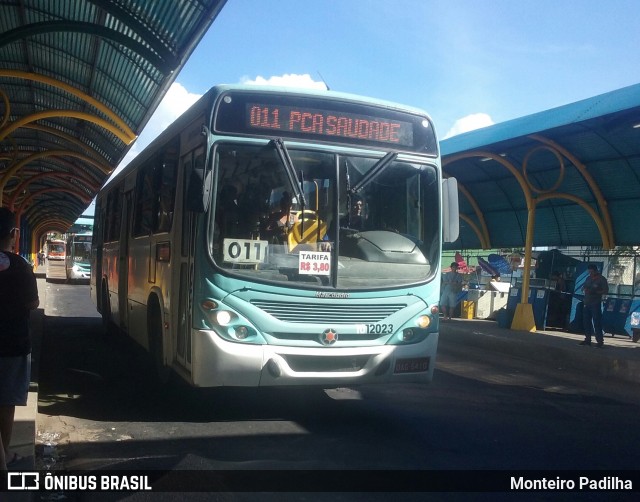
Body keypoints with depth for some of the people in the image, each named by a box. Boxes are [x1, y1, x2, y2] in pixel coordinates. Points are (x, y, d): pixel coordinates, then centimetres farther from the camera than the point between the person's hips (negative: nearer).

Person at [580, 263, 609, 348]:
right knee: (586, 322, 7)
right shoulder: (588, 278, 14)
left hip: (596, 304, -6)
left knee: (597, 322, -9)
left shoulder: (602, 279, -3)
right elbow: (583, 287, 22)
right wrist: (584, 290, -3)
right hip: (586, 303, 6)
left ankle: (600, 341, -7)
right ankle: (587, 339, 15)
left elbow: (606, 290, -9)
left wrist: (594, 292, -20)